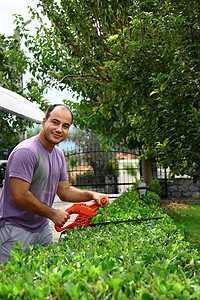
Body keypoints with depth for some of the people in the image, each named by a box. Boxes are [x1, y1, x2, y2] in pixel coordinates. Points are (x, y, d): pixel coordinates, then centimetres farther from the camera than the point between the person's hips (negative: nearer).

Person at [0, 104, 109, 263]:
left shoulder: (59, 154, 10)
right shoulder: (26, 151, -20)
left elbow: (64, 191, 14)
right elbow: (19, 196, -25)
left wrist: (91, 195, -2)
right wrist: (53, 214, -15)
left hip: (42, 228, 8)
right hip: (16, 231, -8)